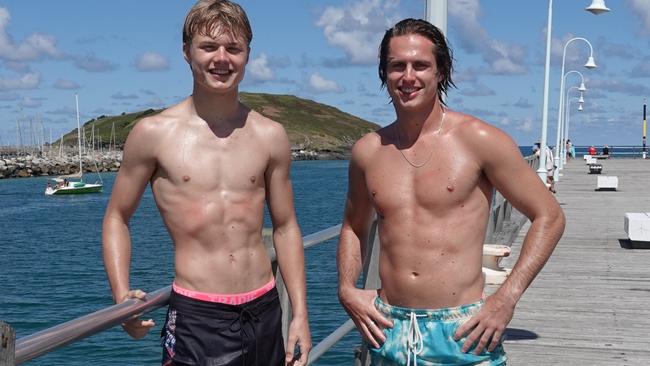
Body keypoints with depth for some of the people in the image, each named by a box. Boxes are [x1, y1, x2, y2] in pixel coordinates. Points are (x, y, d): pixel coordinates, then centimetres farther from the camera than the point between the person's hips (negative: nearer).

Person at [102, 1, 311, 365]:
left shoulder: (270, 136, 3)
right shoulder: (153, 133, -4)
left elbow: (285, 228, 10)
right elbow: (117, 217, 6)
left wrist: (300, 315, 6)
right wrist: (122, 294, -7)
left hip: (265, 312, 3)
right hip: (195, 318, -3)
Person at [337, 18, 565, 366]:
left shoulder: (478, 139, -8)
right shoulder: (368, 150, 4)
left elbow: (549, 217, -3)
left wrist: (506, 298, -11)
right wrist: (346, 289, 4)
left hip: (462, 333, -3)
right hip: (388, 332, 4)